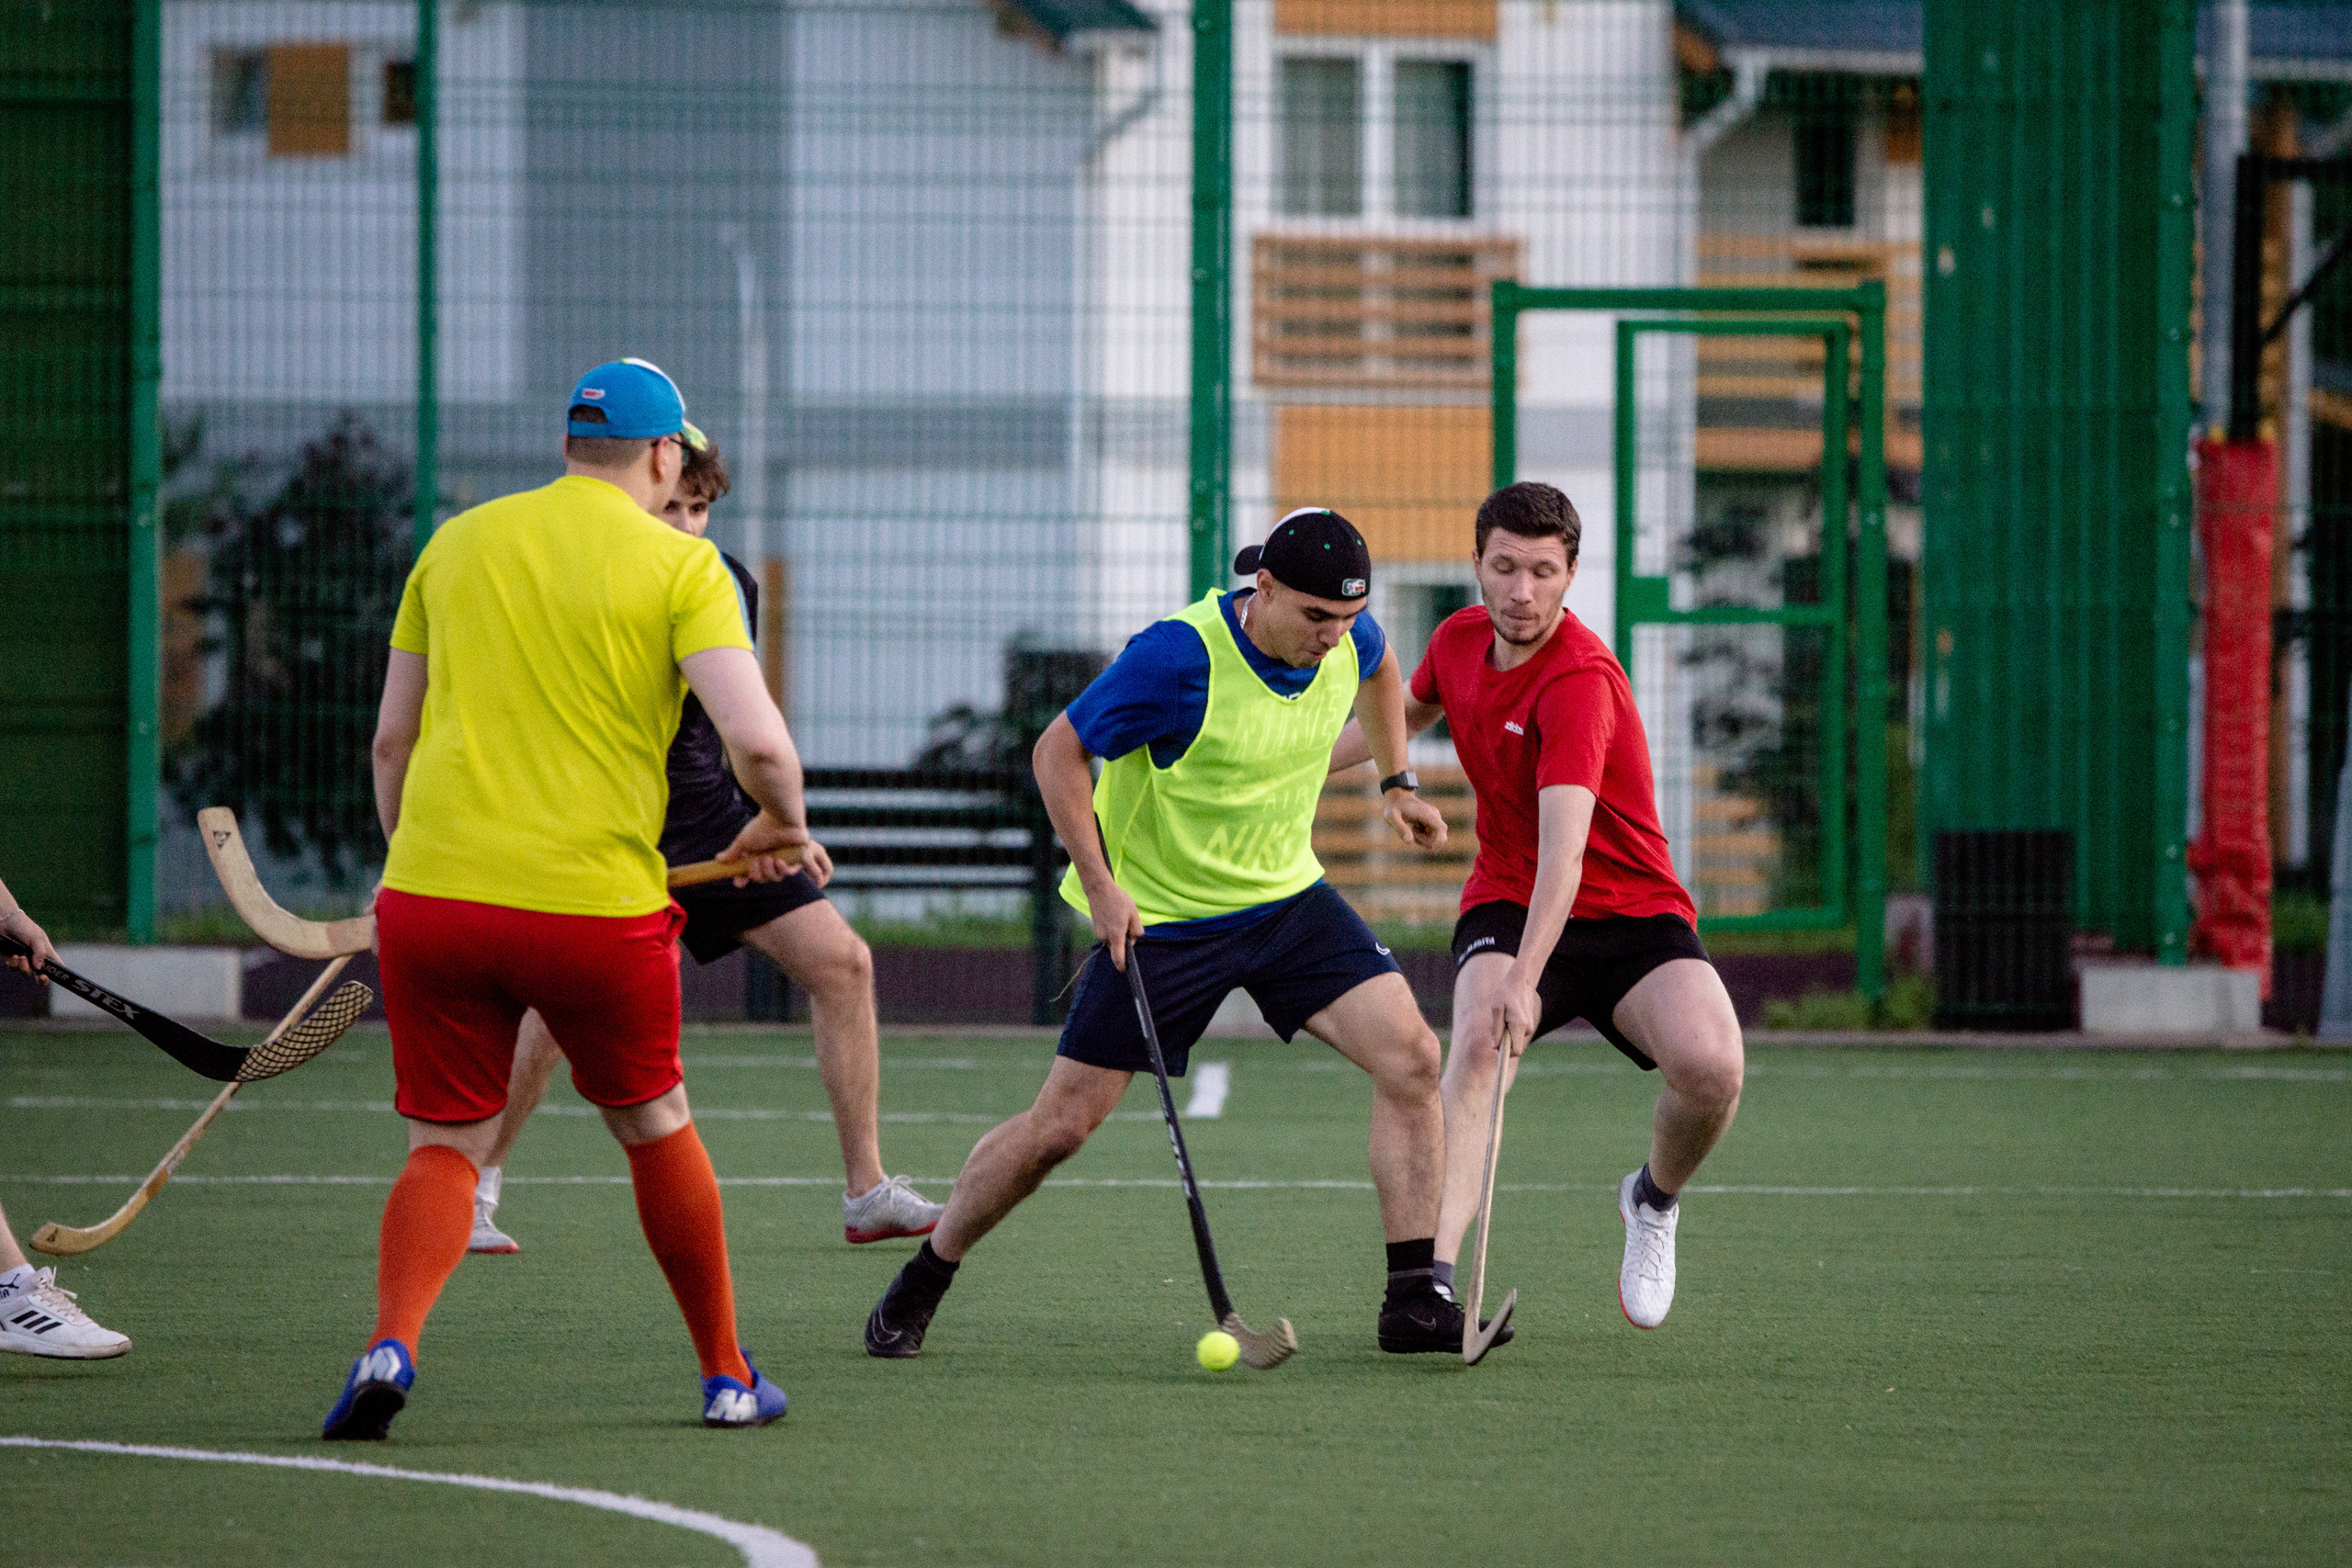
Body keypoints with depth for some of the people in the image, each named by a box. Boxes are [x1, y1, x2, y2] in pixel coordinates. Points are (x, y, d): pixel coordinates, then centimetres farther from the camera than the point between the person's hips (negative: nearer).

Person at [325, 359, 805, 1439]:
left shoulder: (457, 545, 10)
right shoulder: (679, 566, -1)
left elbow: (391, 741, 14)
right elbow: (757, 741, -13)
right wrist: (782, 824, 8)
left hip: (431, 893, 2)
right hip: (599, 901, -2)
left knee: (446, 1146, 9)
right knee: (653, 1125, 19)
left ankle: (391, 1343, -17)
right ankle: (727, 1376, 29)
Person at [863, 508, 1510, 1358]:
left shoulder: (1347, 640, -8)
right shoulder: (1178, 658, -27)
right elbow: (1058, 751, -16)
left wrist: (1396, 783, 17)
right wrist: (1101, 884, -21)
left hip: (1287, 897, 5)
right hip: (1159, 916, -5)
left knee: (1410, 1057, -14)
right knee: (1061, 1123, -4)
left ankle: (1414, 1301, -9)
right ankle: (918, 1288, 17)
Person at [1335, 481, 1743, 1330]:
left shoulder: (1580, 681, -24)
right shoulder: (1460, 638, -1)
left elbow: (1564, 848, -37)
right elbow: (1409, 711, 26)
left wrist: (1526, 980, -47)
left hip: (1632, 914, -4)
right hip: (1504, 905, 4)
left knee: (1710, 1067, -29)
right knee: (1476, 1045, -29)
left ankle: (1654, 1200, 6)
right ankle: (1436, 1270, -38)